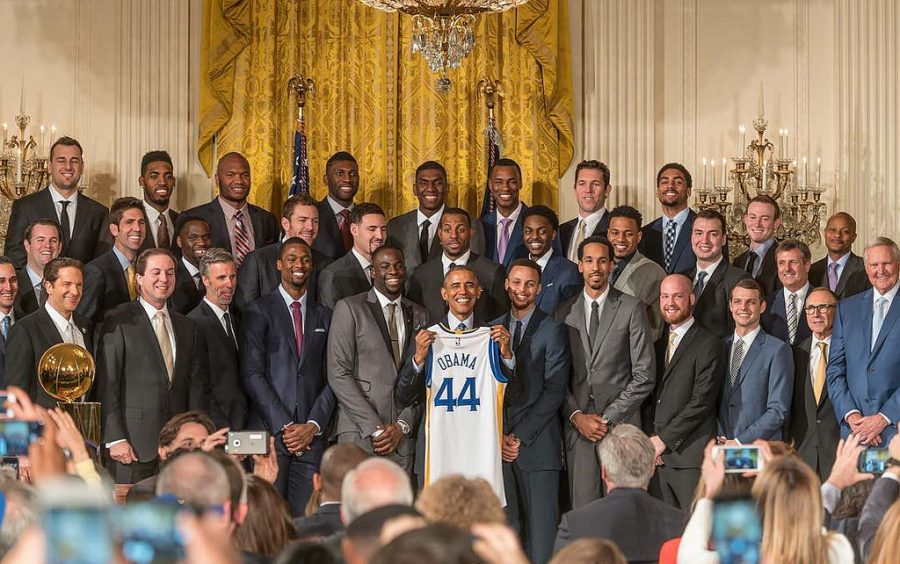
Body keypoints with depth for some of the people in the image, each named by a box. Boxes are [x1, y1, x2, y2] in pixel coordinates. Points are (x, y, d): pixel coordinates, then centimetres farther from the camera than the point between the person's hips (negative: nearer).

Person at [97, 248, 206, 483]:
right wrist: (115, 438, -12)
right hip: (134, 442, -5)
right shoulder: (118, 321, -1)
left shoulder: (186, 327, 17)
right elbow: (107, 384, -6)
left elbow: (195, 387, 17)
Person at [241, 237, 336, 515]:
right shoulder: (259, 312, 4)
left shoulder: (324, 317, 17)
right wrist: (285, 426, -10)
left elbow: (331, 380, 12)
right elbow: (252, 375, -4)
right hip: (269, 430, -3)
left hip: (311, 436, 3)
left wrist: (313, 426, -3)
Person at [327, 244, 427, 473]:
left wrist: (403, 426, -1)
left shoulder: (418, 315, 16)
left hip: (402, 437, 3)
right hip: (359, 434, -3)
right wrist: (374, 428, -9)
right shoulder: (349, 308, 2)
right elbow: (338, 374, -5)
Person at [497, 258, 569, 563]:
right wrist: (498, 436, 1)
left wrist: (521, 436, -8)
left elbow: (554, 390, -5)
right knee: (506, 524, 2)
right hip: (499, 443, 4)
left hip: (537, 443, -4)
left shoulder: (553, 331, 1)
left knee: (540, 526, -6)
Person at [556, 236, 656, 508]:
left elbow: (644, 375, -2)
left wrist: (608, 418, -7)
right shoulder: (564, 312, 12)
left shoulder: (631, 309, 3)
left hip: (620, 424, -2)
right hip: (577, 426, 2)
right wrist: (576, 416, -4)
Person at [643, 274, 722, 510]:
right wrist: (650, 439, 1)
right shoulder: (658, 345, 20)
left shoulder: (708, 344, -3)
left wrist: (664, 439, -11)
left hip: (690, 455, -6)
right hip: (657, 458, 6)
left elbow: (702, 400, -11)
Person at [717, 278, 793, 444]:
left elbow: (779, 411, -7)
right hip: (720, 450, 4)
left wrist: (740, 442, -11)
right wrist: (716, 439, -1)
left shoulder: (777, 350, -2)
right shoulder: (720, 347, 14)